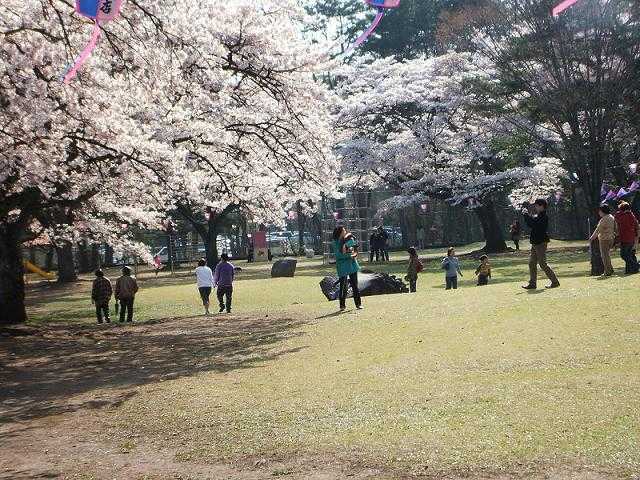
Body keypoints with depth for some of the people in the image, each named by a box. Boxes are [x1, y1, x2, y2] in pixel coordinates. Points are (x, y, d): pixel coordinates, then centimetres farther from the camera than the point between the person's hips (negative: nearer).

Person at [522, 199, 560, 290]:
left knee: (542, 263, -8)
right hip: (535, 243, 10)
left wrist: (526, 214, -15)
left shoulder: (543, 216, -15)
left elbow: (533, 223, -25)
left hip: (541, 243, -10)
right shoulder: (538, 216, 16)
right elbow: (530, 224, 19)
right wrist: (526, 214, 9)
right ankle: (532, 283, 13)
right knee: (532, 263, 9)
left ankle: (555, 282, -2)